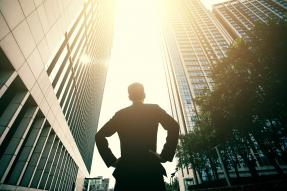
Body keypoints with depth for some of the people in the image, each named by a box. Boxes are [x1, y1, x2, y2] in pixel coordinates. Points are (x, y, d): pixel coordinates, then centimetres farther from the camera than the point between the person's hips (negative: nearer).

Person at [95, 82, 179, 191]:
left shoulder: (120, 114, 11)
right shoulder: (154, 109, 5)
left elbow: (99, 136, 8)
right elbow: (174, 127, -9)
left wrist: (111, 160, 8)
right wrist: (165, 156, -5)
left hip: (125, 168, 2)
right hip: (150, 167, -2)